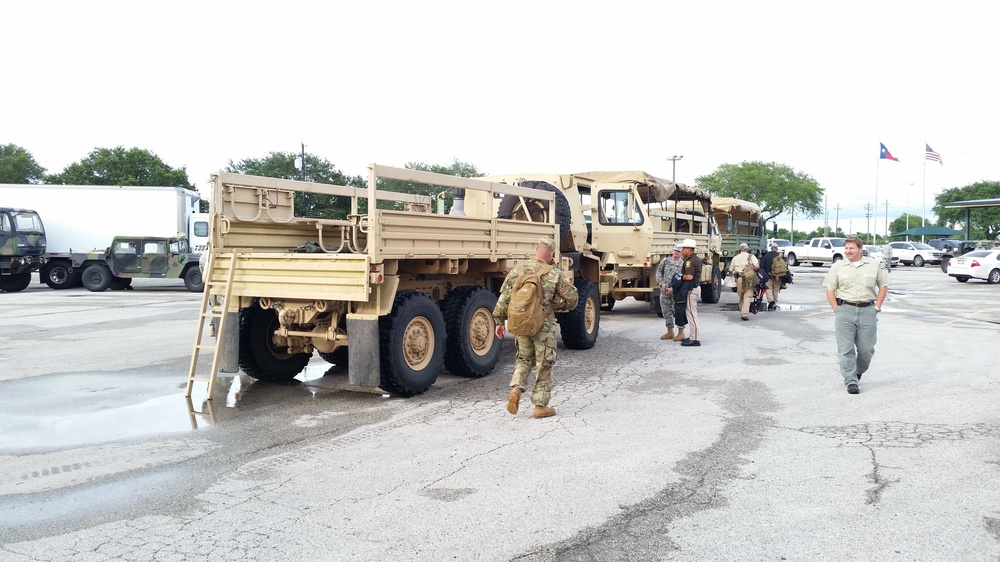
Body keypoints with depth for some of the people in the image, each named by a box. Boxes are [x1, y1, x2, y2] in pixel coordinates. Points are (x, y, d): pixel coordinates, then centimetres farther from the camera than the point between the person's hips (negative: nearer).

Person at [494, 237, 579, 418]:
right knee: (544, 366, 8)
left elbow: (504, 299, 0)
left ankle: (516, 388, 0)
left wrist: (500, 322, 9)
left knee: (524, 359, 22)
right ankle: (540, 405, 14)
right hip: (544, 327, -3)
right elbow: (572, 300, -2)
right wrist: (568, 284, 18)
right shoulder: (556, 275, -7)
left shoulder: (517, 271, 0)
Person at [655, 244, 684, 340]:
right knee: (666, 312, 11)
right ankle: (670, 332, 22)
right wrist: (662, 283, -6)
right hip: (664, 291, 4)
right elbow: (658, 271, 9)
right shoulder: (665, 261, 10)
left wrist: (673, 289, -18)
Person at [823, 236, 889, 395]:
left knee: (867, 349, 6)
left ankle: (858, 371, 34)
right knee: (846, 349, -4)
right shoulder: (838, 267, 4)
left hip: (867, 310, 1)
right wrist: (836, 309, -3)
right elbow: (830, 289, 5)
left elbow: (883, 285, 12)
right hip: (845, 310, -1)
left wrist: (877, 307, 4)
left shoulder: (874, 265, 5)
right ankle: (851, 382, 1)